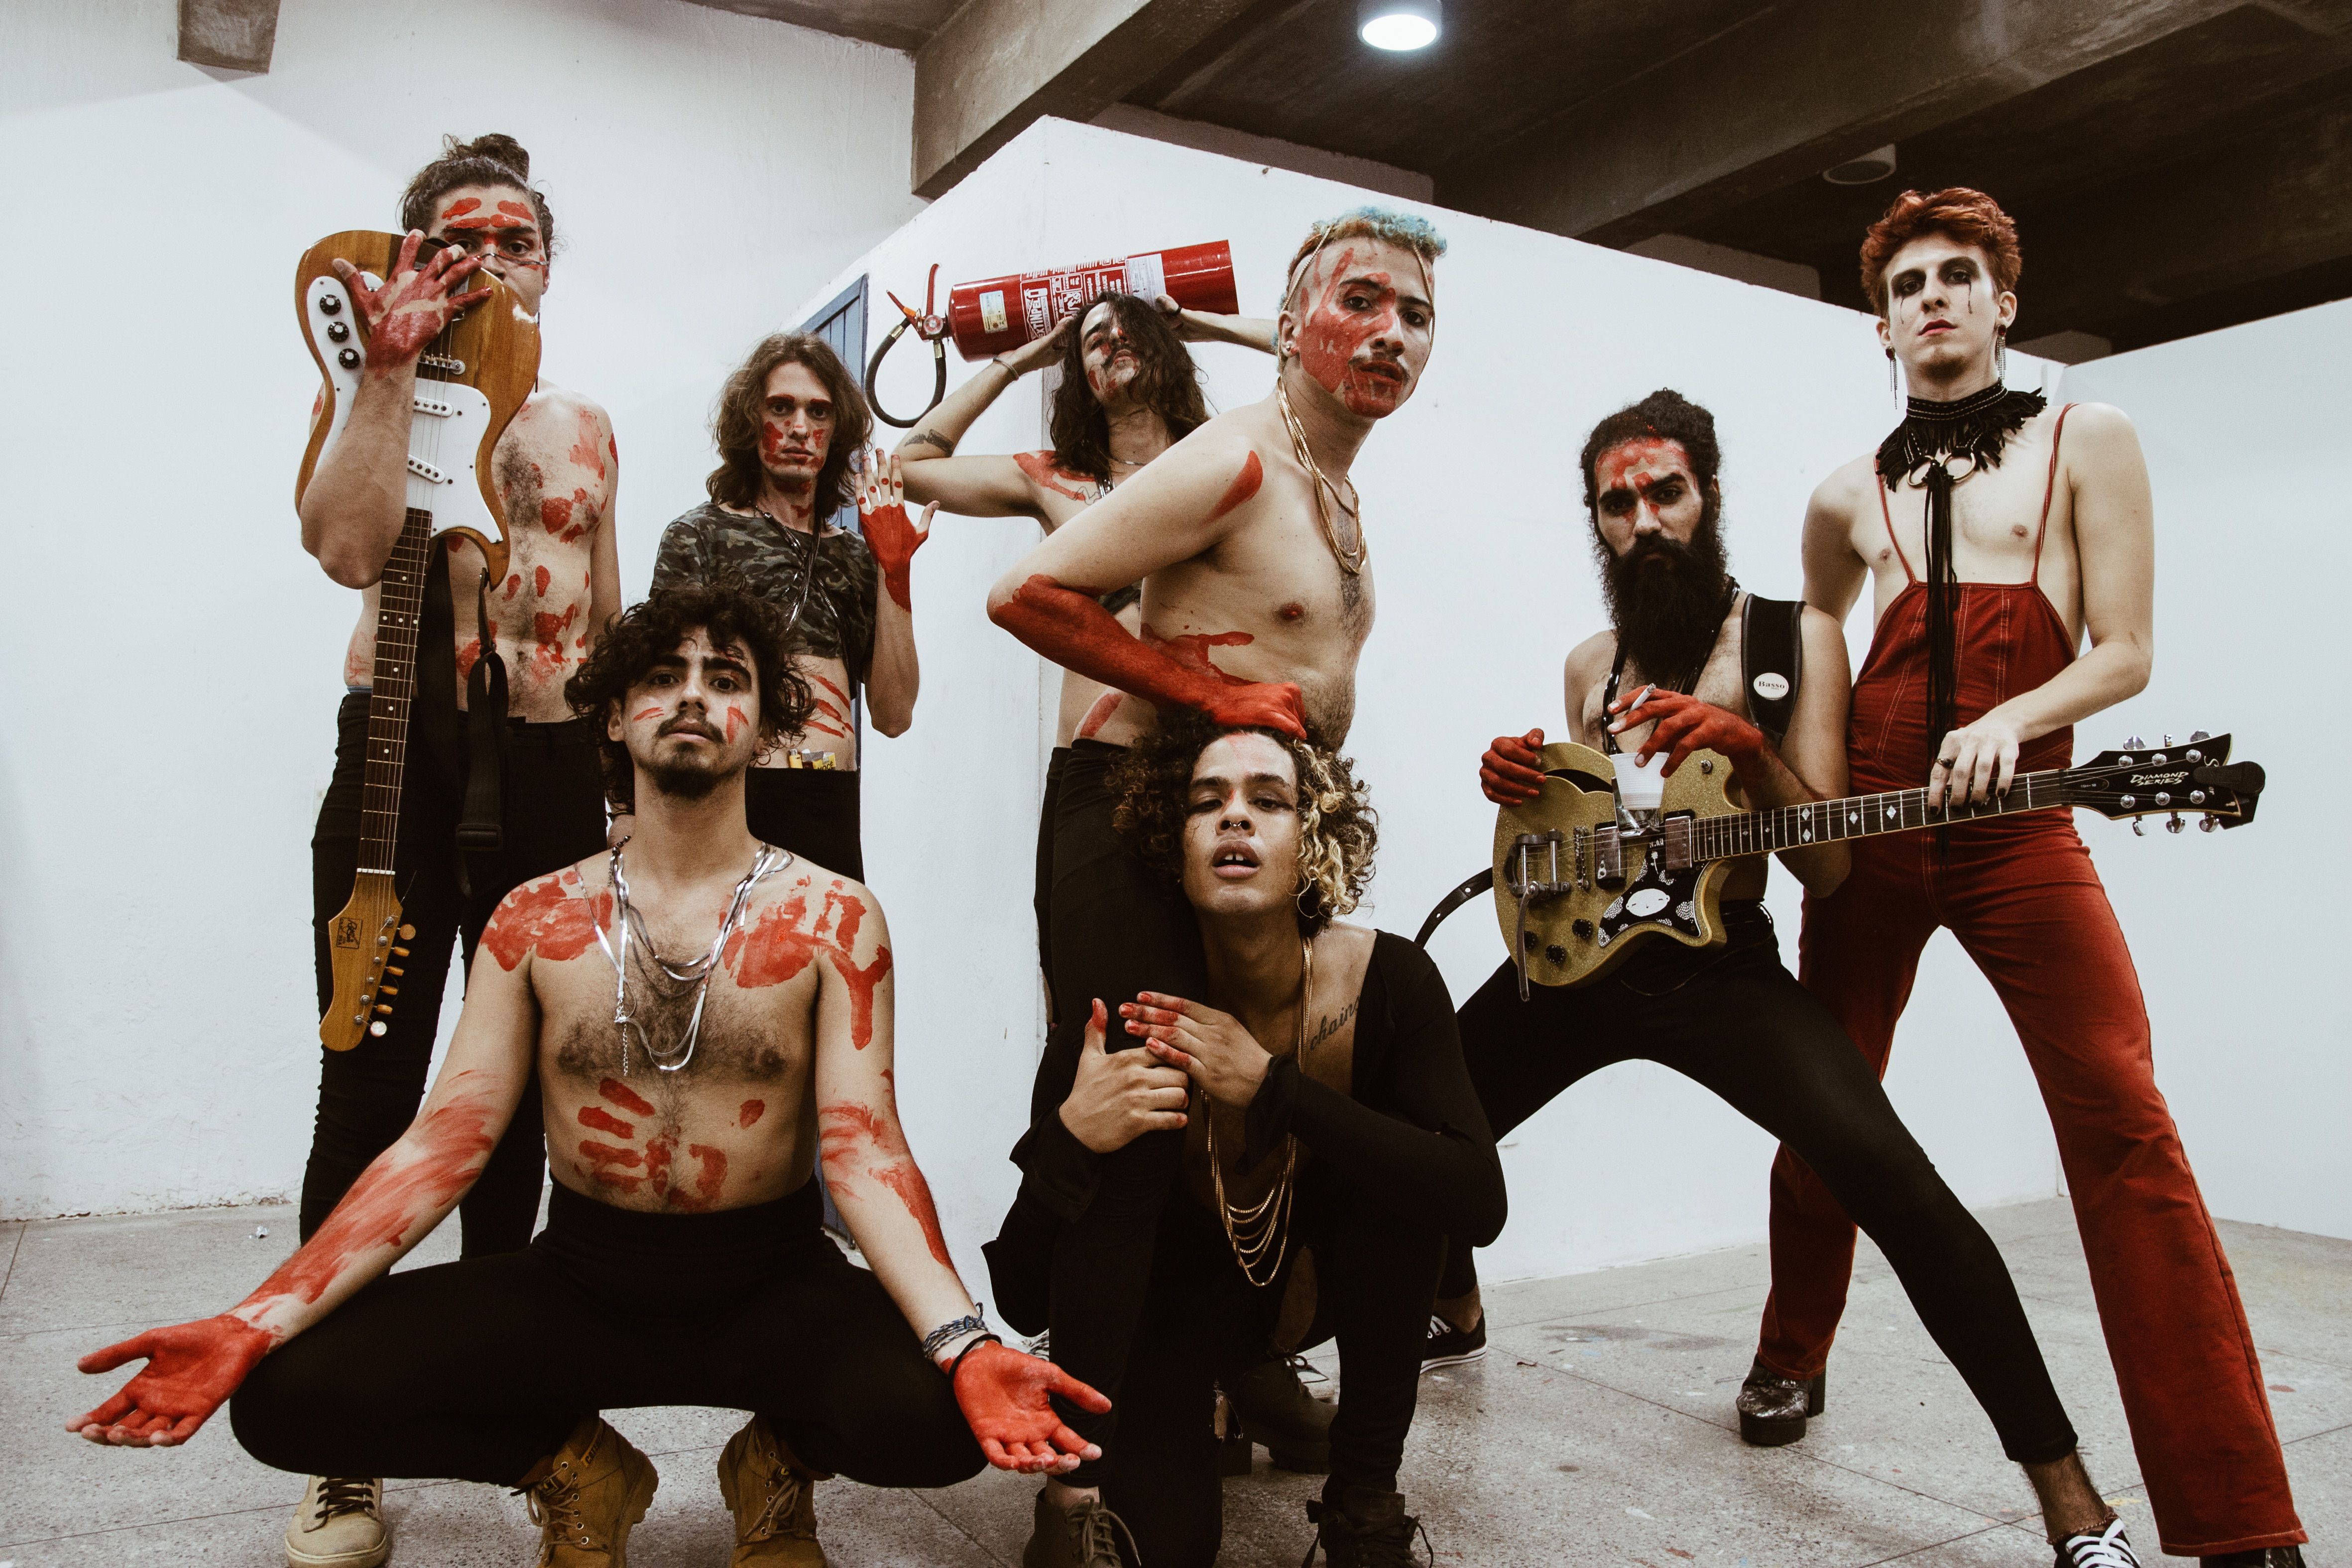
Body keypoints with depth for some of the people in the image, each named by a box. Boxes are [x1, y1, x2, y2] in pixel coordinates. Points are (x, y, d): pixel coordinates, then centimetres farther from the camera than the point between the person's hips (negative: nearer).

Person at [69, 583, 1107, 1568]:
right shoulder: (536, 921, 0)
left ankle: (778, 1467, 7)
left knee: (938, 1418, -30)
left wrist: (967, 1346, -30)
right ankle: (574, 1471, 9)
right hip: (576, 1283, 2)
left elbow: (865, 1153, -14)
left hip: (774, 1285, -1)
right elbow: (444, 1144, -2)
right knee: (286, 1396, -18)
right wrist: (255, 1323, -15)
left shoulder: (835, 919, -7)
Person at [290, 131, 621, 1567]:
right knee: (372, 1095, -4)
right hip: (406, 760, -3)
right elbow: (349, 547, -16)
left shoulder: (585, 431, 15)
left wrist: (628, 787, 15)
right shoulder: (377, 392, 6)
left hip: (552, 774, 3)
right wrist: (394, 362, -12)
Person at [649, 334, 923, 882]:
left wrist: (894, 573, 0)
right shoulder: (701, 535, 5)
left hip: (836, 816, 3)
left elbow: (893, 715, 5)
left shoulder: (856, 554, 15)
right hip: (734, 801, -3)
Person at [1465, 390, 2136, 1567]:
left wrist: (1748, 750, -25)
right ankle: (1456, 1312, 40)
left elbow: (1826, 865, -7)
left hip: (1718, 965, -5)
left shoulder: (1793, 637, -2)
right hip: (1576, 957, 5)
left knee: (1893, 1181, -25)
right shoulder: (1591, 663, 13)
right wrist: (1523, 788, -2)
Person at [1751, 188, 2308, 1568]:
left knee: (2125, 1129, -13)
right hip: (1868, 834, 3)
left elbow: (2126, 652, -1)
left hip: (2019, 833, -3)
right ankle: (1792, 1356, 32)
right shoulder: (1851, 498, 12)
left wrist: (2008, 721, -19)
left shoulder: (2087, 441, 5)